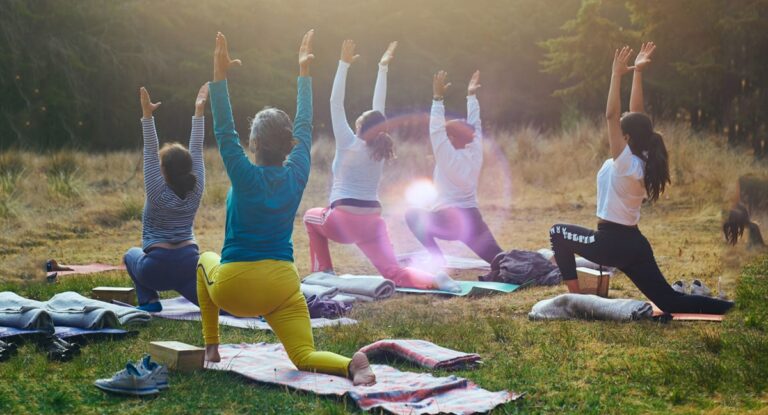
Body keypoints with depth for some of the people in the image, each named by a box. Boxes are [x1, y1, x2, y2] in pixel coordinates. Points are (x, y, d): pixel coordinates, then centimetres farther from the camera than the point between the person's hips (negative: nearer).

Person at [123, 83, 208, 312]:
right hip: (189, 264, 3)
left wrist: (147, 115, -17)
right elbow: (197, 149, 4)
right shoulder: (195, 190, 1)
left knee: (131, 255, 28)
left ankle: (149, 300, 10)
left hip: (157, 268, -3)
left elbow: (150, 152, -12)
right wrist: (199, 111, 4)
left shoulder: (158, 192, -9)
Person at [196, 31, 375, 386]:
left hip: (234, 288, -2)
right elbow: (304, 126, 10)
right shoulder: (297, 175, -1)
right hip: (282, 286, 2)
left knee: (206, 261, 32)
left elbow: (224, 131, -12)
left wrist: (219, 76, -14)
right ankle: (352, 365, -35)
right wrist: (304, 72, 17)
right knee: (305, 357, 1)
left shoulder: (246, 177, -12)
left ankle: (211, 347, 29)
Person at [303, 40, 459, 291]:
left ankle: (324, 271, 20)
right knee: (394, 273, -4)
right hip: (372, 222, 4)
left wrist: (344, 64, -5)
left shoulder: (348, 145, -5)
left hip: (343, 221, -4)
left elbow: (336, 103, -5)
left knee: (311, 217, 29)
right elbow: (379, 107, 13)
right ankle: (434, 280, -33)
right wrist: (382, 68, 17)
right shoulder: (380, 148, 6)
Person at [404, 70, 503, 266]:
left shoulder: (449, 158, -10)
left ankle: (438, 260, 3)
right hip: (473, 220, 5)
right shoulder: (475, 154, 5)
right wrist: (471, 96, 18)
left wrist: (438, 98, -16)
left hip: (449, 221, -5)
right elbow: (474, 125, 15)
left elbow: (436, 129, -14)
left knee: (413, 215, 15)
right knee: (497, 258, 8)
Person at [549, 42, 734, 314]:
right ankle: (731, 308, -7)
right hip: (634, 243, 8)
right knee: (669, 302, 9)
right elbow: (635, 114, 9)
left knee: (558, 233, 14)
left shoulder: (625, 163, -16)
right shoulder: (643, 161, 4)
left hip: (611, 242, -8)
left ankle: (575, 297, 9)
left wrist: (617, 74, -19)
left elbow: (611, 115, -22)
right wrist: (637, 73, 9)